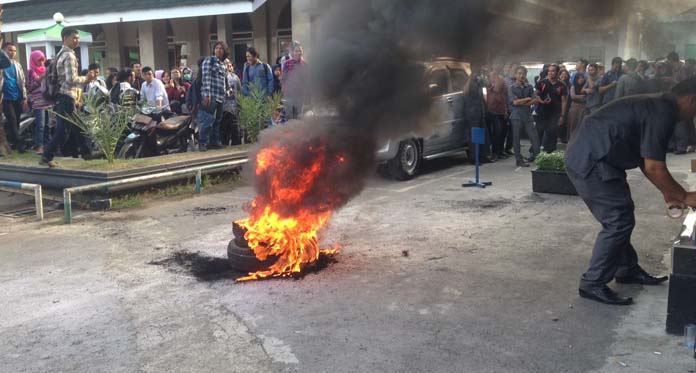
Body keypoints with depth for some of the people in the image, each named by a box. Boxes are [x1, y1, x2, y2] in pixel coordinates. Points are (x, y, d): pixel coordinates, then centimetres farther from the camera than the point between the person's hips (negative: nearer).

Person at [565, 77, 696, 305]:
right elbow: (654, 168, -16)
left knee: (620, 218, 19)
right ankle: (593, 284, 0)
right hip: (591, 162, -11)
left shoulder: (655, 105, 17)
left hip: (586, 157, 11)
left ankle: (628, 270, 32)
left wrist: (668, 192, 25)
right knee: (618, 222, -7)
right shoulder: (664, 113, -14)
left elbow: (646, 160, 23)